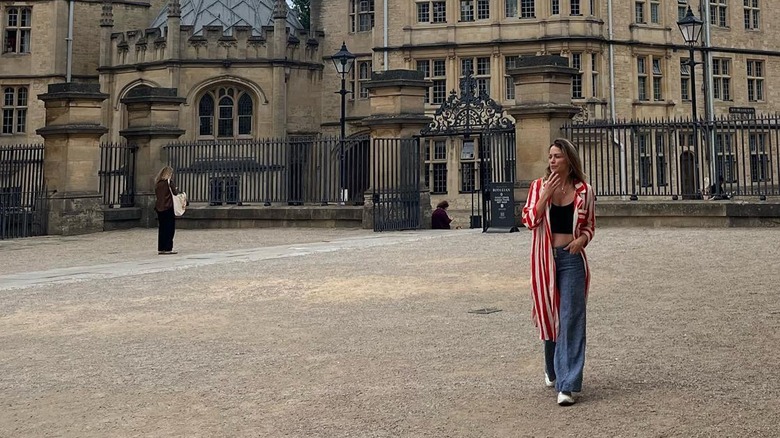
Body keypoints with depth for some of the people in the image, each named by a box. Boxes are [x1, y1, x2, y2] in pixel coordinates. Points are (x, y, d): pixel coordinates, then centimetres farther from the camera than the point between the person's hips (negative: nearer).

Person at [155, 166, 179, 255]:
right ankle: (168, 248, -2)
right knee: (170, 228, 0)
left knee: (161, 228, 10)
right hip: (168, 207, -6)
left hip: (159, 208, 6)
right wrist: (177, 189, 12)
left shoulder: (157, 183, 8)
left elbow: (157, 193, 13)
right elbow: (175, 193, -8)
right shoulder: (169, 182, -9)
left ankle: (160, 249, 10)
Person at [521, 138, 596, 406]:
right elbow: (529, 220, -6)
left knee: (570, 320, -8)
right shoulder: (539, 186, 3)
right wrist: (546, 194, -15)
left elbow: (589, 226, 11)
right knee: (548, 317, 14)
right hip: (545, 259, 2)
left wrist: (582, 239, -10)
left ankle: (567, 385, -6)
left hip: (572, 259, -1)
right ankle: (552, 370, 37)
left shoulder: (584, 191, 1)